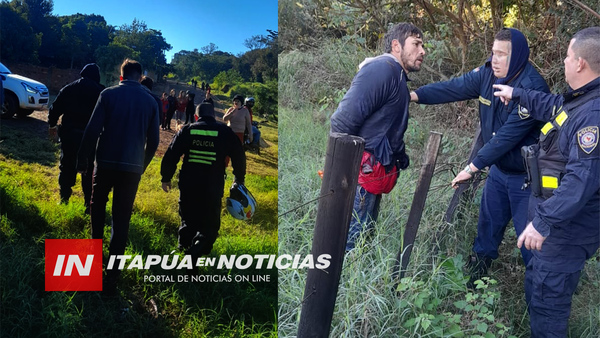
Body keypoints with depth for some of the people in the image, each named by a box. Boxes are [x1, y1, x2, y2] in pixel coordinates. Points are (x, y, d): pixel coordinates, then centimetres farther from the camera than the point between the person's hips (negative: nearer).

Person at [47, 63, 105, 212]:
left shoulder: (69, 89, 7)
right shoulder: (100, 92, -1)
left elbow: (55, 109, 8)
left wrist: (52, 125, 22)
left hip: (69, 133, 2)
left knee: (67, 168, 14)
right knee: (89, 171, 4)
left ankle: (64, 200, 19)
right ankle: (89, 205, 2)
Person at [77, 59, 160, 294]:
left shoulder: (109, 94, -4)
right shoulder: (150, 101, 4)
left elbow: (93, 130, -8)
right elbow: (153, 140, 5)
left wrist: (83, 159, 1)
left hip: (106, 162, -1)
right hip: (133, 167, 1)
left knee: (98, 205, 25)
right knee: (122, 218, 4)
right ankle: (112, 273, 4)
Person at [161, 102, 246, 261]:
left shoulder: (187, 130, 4)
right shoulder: (225, 132, 2)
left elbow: (171, 155, 3)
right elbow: (239, 157, 7)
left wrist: (166, 178, 15)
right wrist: (239, 180, 20)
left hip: (188, 185, 2)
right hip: (213, 188, -2)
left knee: (188, 220, 24)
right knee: (210, 224, 5)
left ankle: (183, 247, 23)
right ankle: (195, 252, -15)